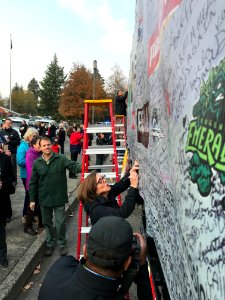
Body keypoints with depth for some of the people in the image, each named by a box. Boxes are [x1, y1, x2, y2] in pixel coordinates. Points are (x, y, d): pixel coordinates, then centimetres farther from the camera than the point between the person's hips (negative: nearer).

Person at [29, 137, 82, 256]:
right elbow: (33, 183, 4)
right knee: (47, 222, 17)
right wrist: (32, 199, 3)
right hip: (44, 198, 3)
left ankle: (62, 244, 27)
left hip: (59, 197, -2)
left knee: (60, 222, 5)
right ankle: (50, 243, 37)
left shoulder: (61, 158, -8)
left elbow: (73, 166, -19)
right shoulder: (37, 163, -1)